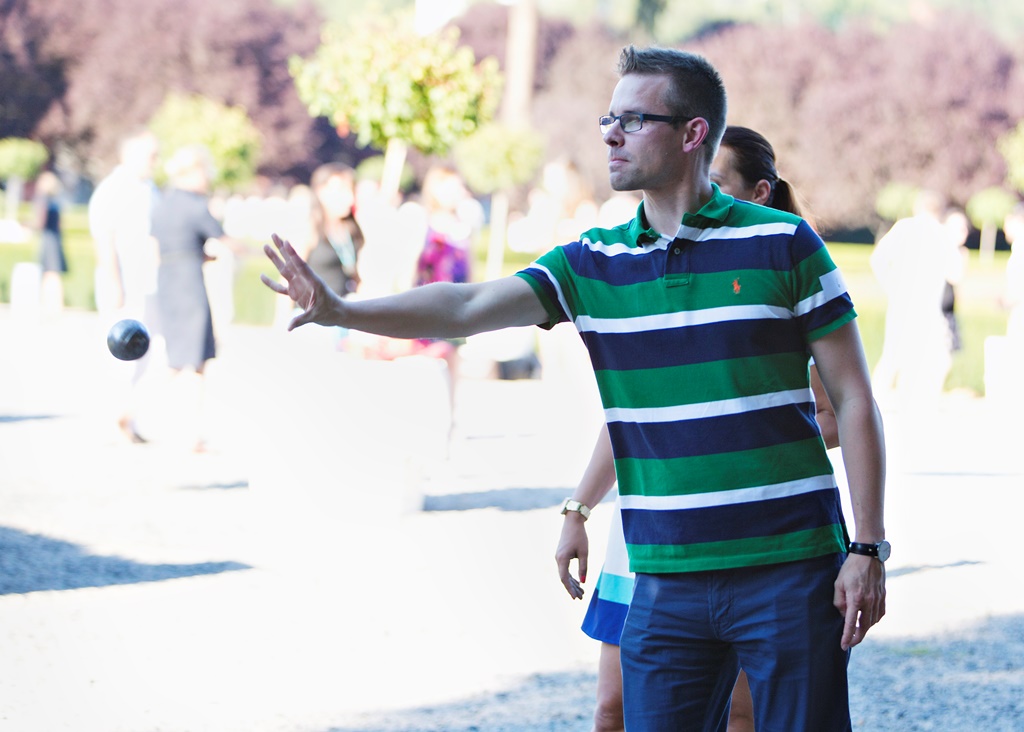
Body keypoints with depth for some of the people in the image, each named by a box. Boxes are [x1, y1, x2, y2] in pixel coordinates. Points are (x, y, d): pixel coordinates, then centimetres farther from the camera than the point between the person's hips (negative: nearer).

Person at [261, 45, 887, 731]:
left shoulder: (783, 243, -3)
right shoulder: (594, 262, 7)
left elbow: (855, 399, -1)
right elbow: (468, 307, -4)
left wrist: (868, 548, -6)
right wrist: (342, 310, -19)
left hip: (789, 571, -3)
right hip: (666, 580, 3)